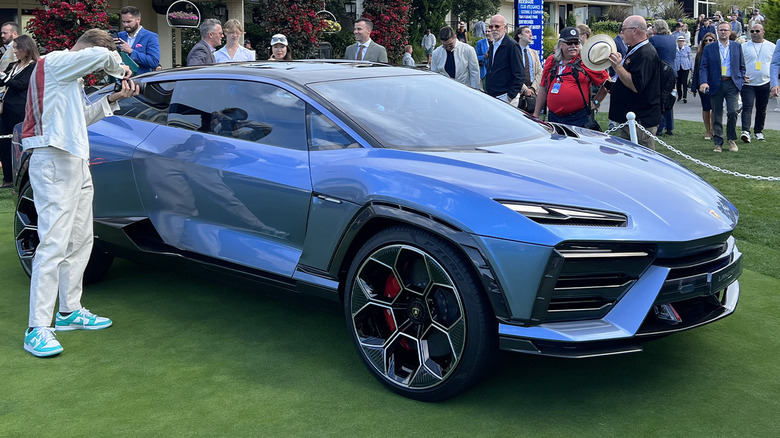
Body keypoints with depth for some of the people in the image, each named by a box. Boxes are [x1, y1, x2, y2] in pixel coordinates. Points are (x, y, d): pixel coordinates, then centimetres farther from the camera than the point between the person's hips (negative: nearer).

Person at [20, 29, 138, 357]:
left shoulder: (72, 77, 22)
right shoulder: (54, 62, -9)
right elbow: (100, 55, -23)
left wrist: (112, 99, 16)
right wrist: (118, 68, -3)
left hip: (76, 163, 11)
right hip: (54, 162, -11)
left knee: (80, 241, 15)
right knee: (54, 245, -14)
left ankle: (69, 311, 26)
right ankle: (37, 329, -12)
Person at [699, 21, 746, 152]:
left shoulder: (737, 46, 10)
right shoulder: (709, 48, 6)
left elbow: (742, 66, 13)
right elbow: (704, 67, 0)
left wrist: (742, 81, 4)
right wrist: (703, 82, -16)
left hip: (732, 84, 0)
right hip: (716, 85, 0)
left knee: (732, 112, -11)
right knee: (717, 115, 4)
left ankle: (732, 140, 7)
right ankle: (718, 143, 12)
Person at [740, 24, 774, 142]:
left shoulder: (772, 47, 8)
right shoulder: (744, 47, 3)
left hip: (764, 84, 2)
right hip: (748, 83, -2)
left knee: (762, 109, 9)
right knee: (747, 107, -13)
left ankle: (758, 132, 20)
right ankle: (745, 131, -22)